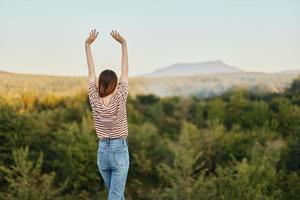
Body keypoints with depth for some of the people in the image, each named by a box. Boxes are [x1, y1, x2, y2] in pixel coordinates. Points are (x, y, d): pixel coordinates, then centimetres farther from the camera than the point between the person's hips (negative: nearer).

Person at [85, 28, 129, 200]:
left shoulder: (95, 101, -5)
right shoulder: (119, 99, -13)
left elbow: (91, 73, 1)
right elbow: (125, 70, -6)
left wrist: (88, 45, 5)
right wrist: (123, 44, -1)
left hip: (102, 152, 4)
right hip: (120, 150, -4)